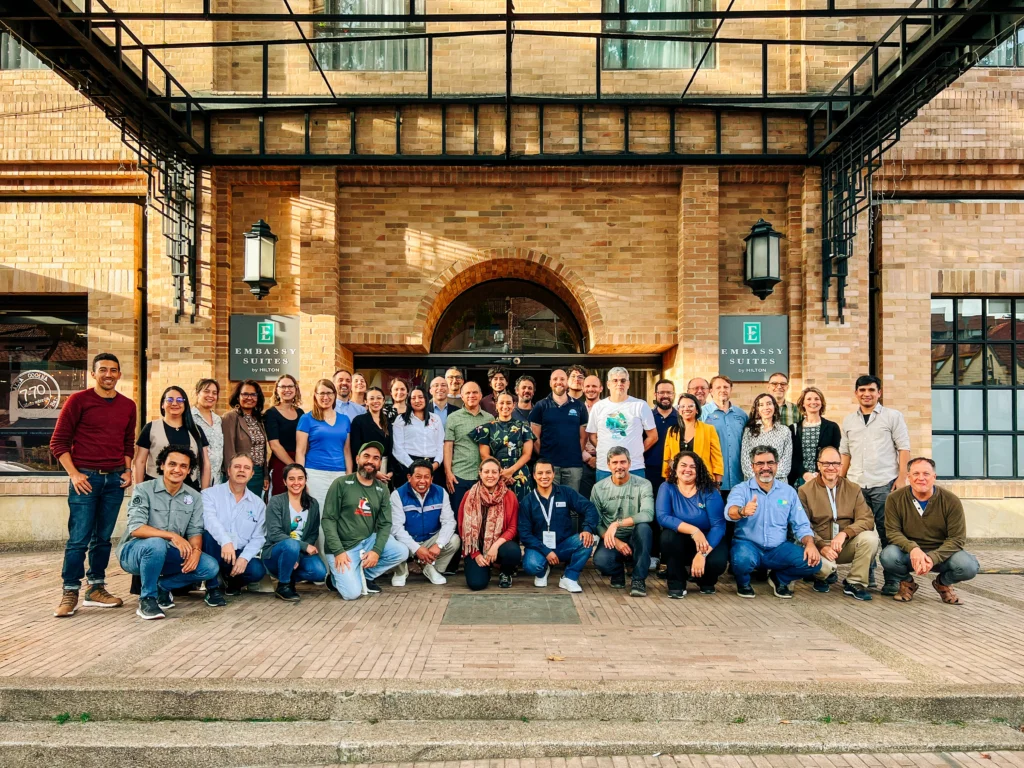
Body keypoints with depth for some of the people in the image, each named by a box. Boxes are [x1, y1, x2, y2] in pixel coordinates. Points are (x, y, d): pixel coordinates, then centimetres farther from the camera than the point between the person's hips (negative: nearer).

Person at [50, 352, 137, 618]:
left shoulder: (128, 405, 11)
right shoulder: (78, 400, -2)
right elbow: (58, 442, -2)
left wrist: (127, 471, 6)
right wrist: (74, 474, -10)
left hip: (115, 479, 4)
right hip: (85, 477, -4)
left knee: (103, 537, 9)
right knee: (79, 537, -4)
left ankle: (96, 589, 18)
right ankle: (70, 593, 6)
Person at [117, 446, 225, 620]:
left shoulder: (194, 497, 2)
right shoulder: (144, 490, -11)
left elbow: (195, 531, -2)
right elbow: (135, 528, -22)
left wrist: (196, 550, -25)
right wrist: (172, 536, -34)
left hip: (168, 555, 4)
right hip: (135, 551, -4)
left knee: (211, 567, -17)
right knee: (156, 544, -38)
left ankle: (163, 586, 5)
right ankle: (147, 598, -17)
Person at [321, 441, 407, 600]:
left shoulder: (382, 489, 5)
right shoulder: (341, 484, -8)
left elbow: (385, 524, 2)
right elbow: (328, 519, -10)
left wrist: (377, 550, -15)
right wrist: (338, 551, -18)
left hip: (368, 541, 5)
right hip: (343, 546, -4)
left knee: (401, 553, -18)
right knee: (353, 593, -20)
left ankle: (366, 576, 4)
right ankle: (338, 576, 15)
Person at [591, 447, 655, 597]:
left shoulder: (643, 485, -6)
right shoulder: (599, 488, 0)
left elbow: (648, 514, -23)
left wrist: (617, 524, -31)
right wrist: (615, 541, -18)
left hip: (636, 539, -1)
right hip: (612, 540, 1)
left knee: (643, 527, -35)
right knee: (600, 561, -32)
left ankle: (639, 579, -18)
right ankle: (618, 572, 8)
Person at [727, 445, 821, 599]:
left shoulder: (788, 491, 7)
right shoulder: (741, 489, -4)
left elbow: (801, 525, 6)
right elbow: (731, 511, -26)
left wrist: (810, 544, -15)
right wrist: (742, 511, -50)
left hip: (779, 548, 3)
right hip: (748, 545, -3)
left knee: (813, 561, -20)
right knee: (742, 559, -37)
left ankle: (779, 578, 12)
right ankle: (743, 582, 2)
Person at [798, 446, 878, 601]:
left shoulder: (853, 489, 5)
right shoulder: (805, 490, -3)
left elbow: (867, 519, -7)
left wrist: (844, 533, -24)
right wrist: (822, 546, -24)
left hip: (847, 544, 3)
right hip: (819, 545, -3)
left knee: (870, 537, -26)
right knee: (824, 565, -35)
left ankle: (854, 583, -7)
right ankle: (823, 575, 6)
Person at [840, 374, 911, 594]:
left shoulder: (893, 416, 4)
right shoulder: (848, 421, 15)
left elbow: (903, 448, 0)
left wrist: (902, 477, -9)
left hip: (884, 484, -4)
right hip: (856, 485, 4)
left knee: (887, 532, -2)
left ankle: (892, 580, 5)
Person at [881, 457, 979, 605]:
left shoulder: (951, 501, -9)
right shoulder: (895, 499, -9)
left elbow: (957, 538, -11)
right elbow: (892, 531, -10)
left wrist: (933, 558, -26)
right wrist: (912, 548, -31)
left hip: (941, 553, 1)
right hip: (909, 553, -1)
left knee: (969, 566, -29)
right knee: (888, 556, -34)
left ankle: (943, 583, 9)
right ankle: (907, 583, 4)